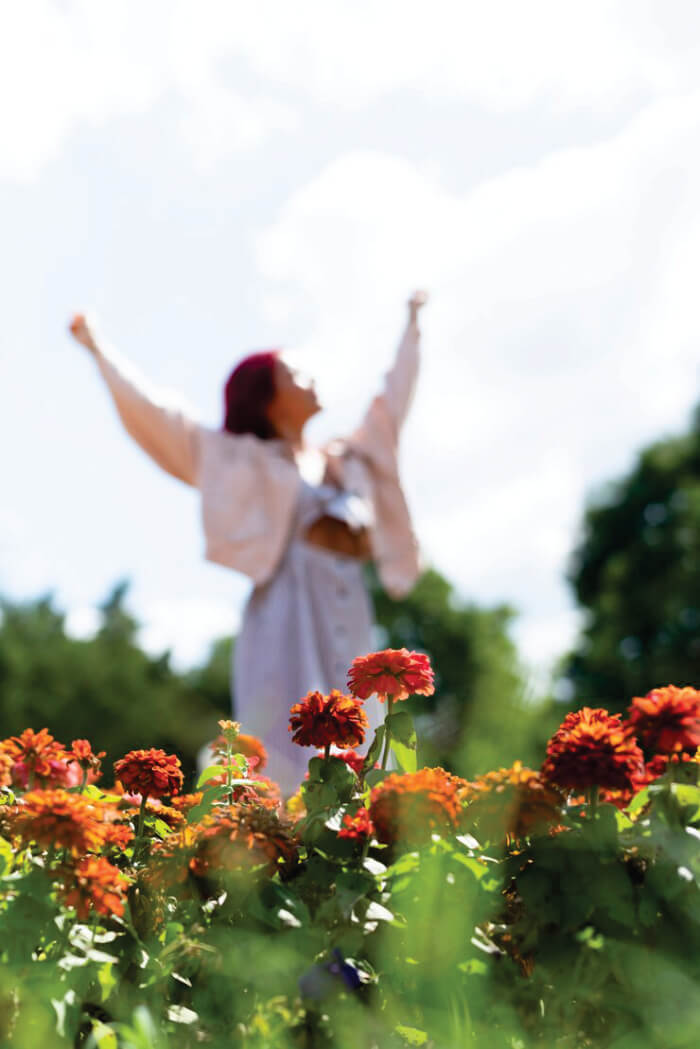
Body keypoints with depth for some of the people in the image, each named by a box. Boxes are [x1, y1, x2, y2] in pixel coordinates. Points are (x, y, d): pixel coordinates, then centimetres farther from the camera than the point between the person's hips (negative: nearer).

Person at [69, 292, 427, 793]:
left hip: (350, 618, 6)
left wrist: (413, 327, 45)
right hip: (289, 611, -5)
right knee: (276, 759, -13)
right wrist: (98, 348, 3)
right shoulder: (241, 460, 7)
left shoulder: (349, 458, 22)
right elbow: (156, 413, 4)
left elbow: (392, 401, 35)